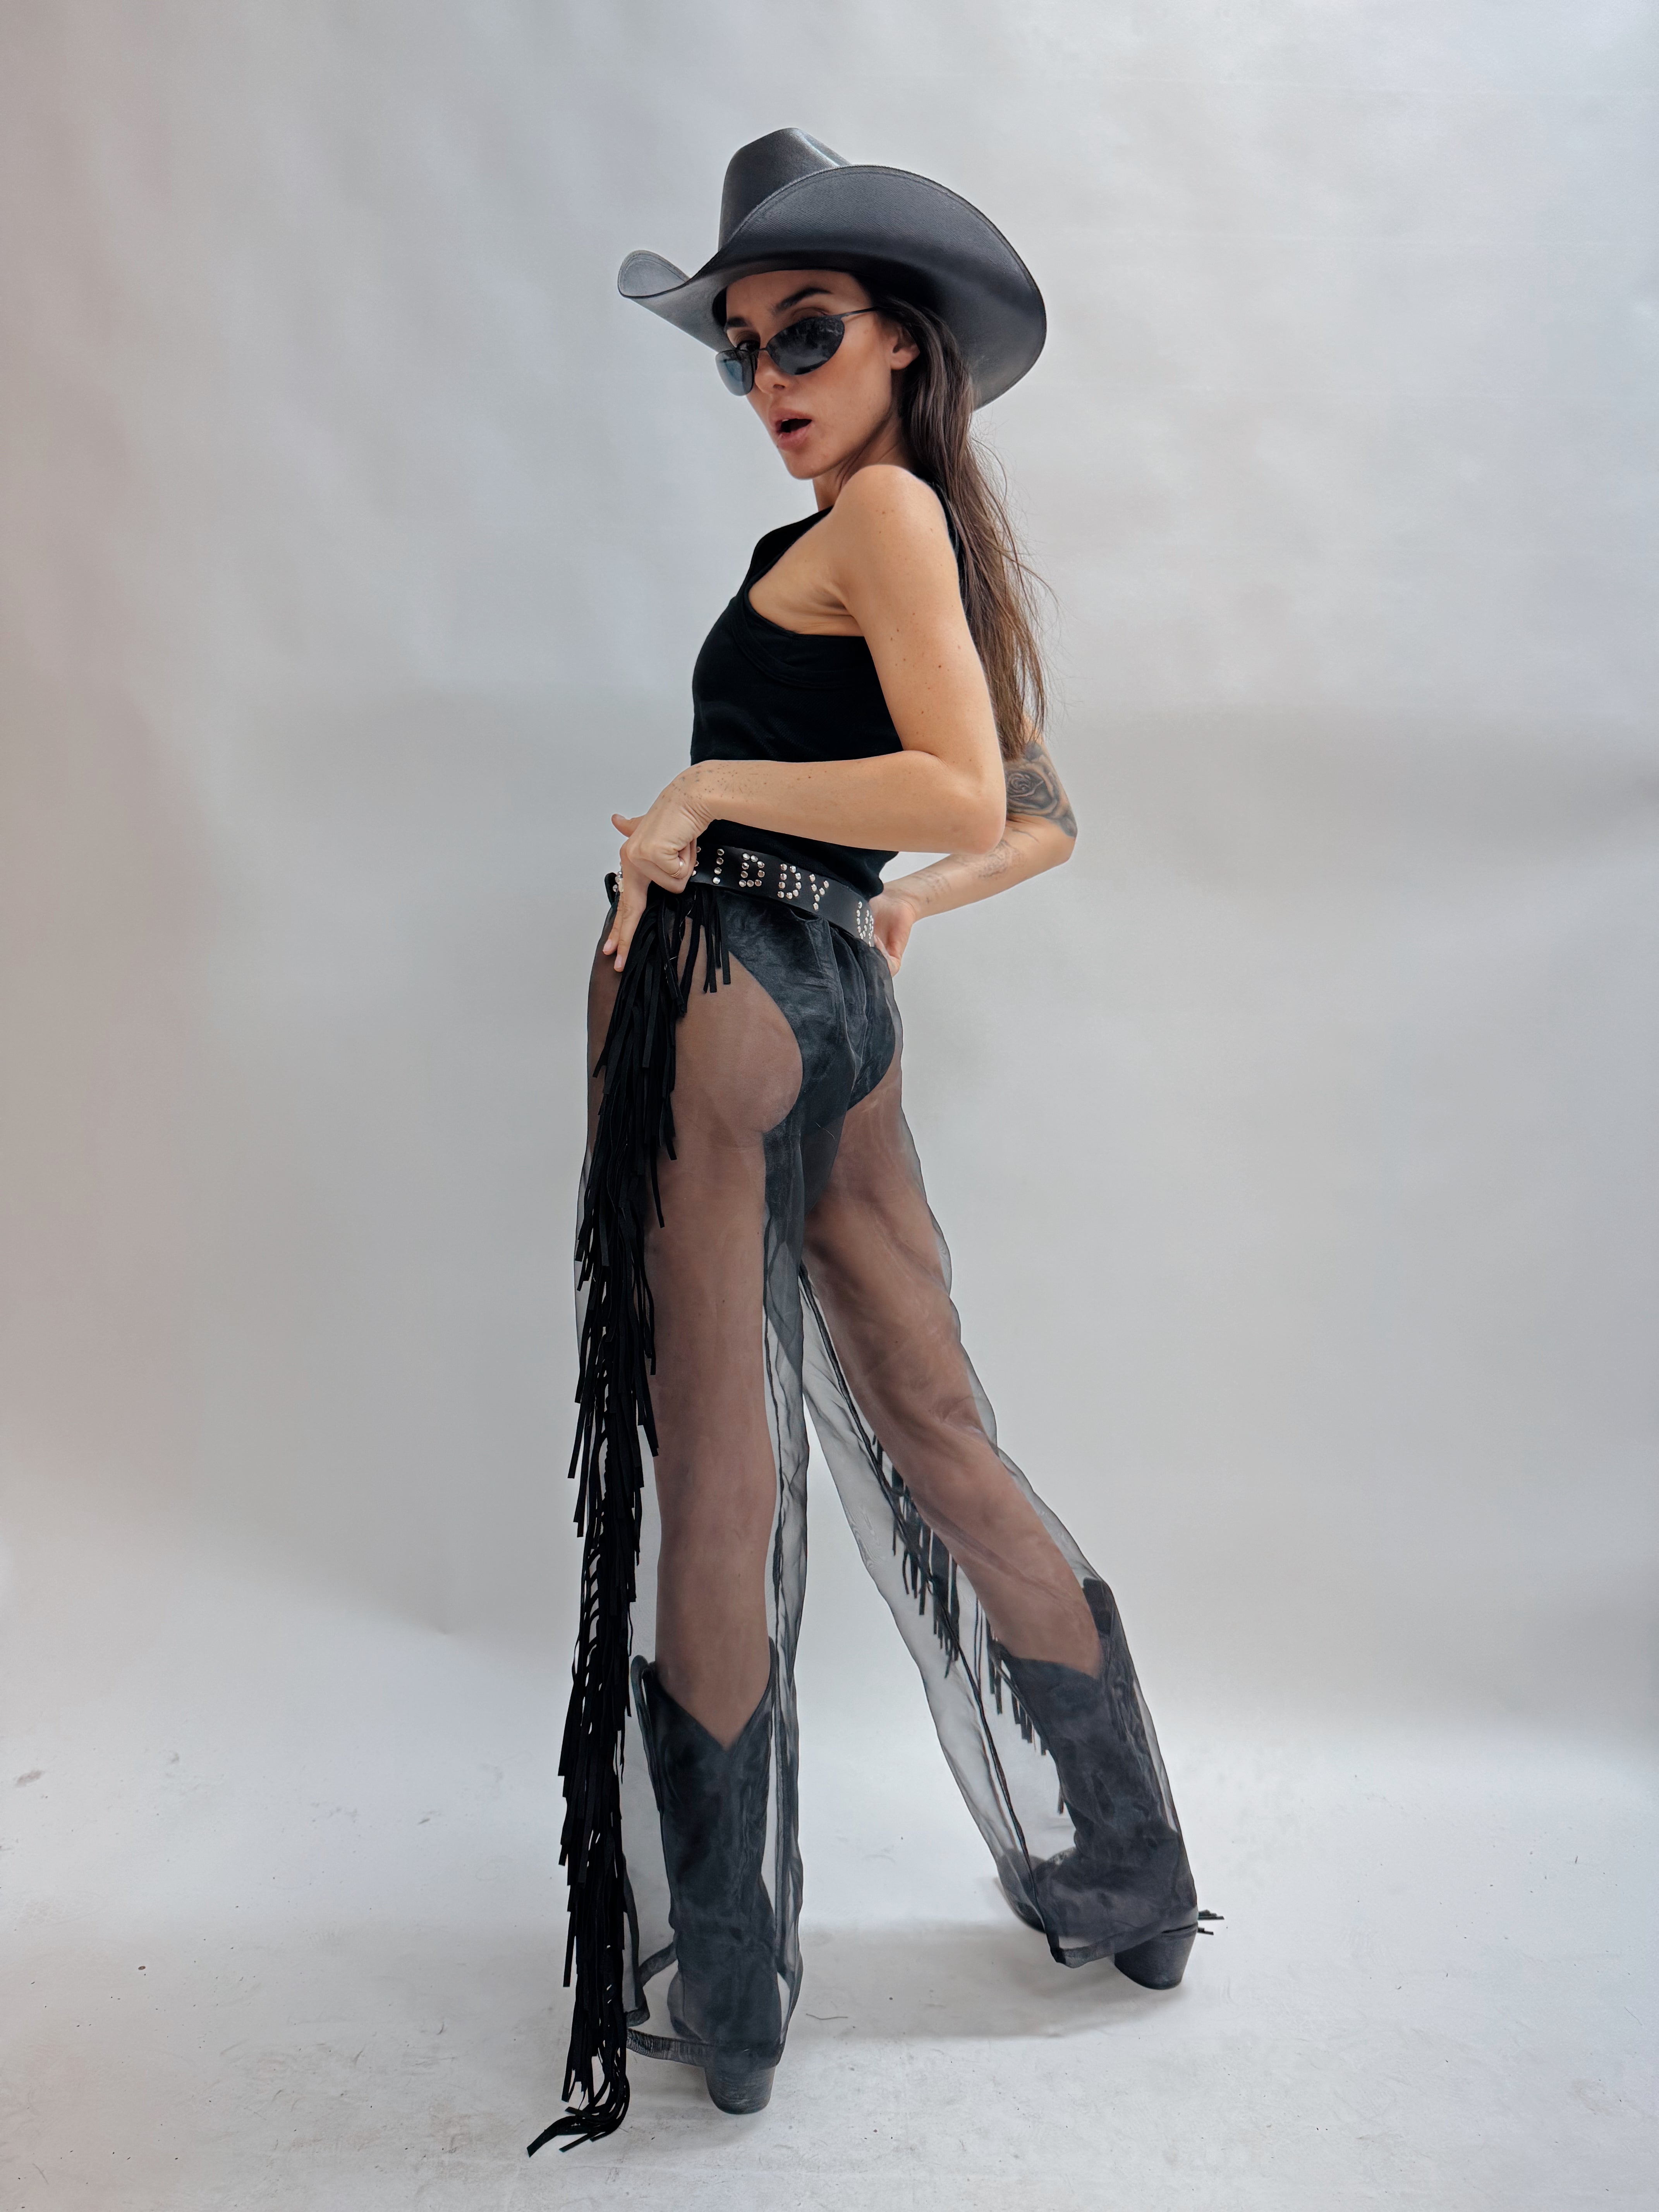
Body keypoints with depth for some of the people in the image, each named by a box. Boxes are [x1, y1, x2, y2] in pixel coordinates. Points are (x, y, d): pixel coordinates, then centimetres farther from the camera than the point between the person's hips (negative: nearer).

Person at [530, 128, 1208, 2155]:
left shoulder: (885, 504, -6)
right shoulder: (955, 546, 19)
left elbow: (963, 795, -19)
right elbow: (1040, 825, 25)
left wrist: (712, 792, -12)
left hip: (722, 984, -9)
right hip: (841, 1002, 9)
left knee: (710, 1466, -1)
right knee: (930, 1425, 15)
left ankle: (712, 1989, 15)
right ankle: (1120, 1872, 30)